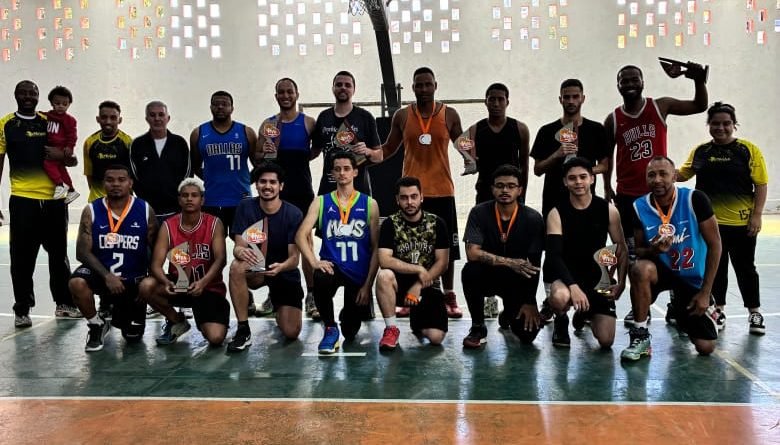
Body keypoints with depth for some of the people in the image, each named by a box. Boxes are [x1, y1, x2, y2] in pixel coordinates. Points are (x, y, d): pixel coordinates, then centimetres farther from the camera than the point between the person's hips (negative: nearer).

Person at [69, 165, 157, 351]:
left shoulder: (145, 211, -7)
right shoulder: (91, 211, -8)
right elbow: (82, 251, -12)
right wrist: (107, 275, -25)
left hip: (134, 279, 0)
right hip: (100, 272, 0)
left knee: (133, 336, 4)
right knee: (76, 283, -34)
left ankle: (121, 316, 43)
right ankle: (97, 325, -4)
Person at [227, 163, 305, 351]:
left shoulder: (293, 214, -15)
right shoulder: (245, 208, -10)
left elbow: (294, 258, -17)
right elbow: (238, 246, -13)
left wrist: (280, 267, -41)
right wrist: (241, 252, -39)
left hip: (285, 273, -1)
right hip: (255, 269, 1)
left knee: (291, 332, -13)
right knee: (237, 266, -35)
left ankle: (279, 307, 24)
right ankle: (243, 330, -21)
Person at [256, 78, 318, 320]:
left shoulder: (308, 123, 1)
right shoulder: (267, 125, 7)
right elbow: (258, 157, 6)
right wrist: (266, 155, -14)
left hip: (301, 190, -2)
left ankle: (311, 297, 4)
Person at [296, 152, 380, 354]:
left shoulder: (369, 204, 2)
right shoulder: (321, 202, 4)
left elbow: (376, 248, 1)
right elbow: (301, 235, -4)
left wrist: (368, 284, -6)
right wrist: (314, 262, -21)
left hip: (360, 273, 0)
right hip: (332, 266, 0)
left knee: (351, 331, 0)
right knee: (321, 280, -37)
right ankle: (330, 328, -11)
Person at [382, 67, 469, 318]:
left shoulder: (449, 115, 2)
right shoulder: (401, 116, 4)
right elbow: (388, 149, 11)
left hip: (442, 191, 0)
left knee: (446, 247, 6)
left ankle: (449, 298, 16)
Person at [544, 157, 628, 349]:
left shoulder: (608, 210, -3)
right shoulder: (557, 213, -9)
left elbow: (622, 249, 4)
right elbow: (554, 255, -18)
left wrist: (621, 283, -9)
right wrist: (573, 286, -31)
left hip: (596, 278, 3)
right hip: (566, 274, -2)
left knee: (606, 341, -5)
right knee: (559, 297, -40)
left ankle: (585, 313, 32)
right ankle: (561, 321, 0)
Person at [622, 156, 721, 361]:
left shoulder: (695, 199, -18)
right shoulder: (640, 207, -11)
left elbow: (714, 245, -12)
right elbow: (639, 251, -2)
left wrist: (705, 292, -12)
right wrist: (653, 250, -28)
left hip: (694, 277, 0)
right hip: (662, 269, 1)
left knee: (706, 347, -4)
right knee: (640, 269, -37)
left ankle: (681, 311, 30)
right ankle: (640, 337, -19)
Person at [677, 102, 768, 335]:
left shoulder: (749, 150, -4)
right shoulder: (700, 151, 4)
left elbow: (761, 185, -4)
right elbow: (682, 174, 13)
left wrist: (757, 215, -10)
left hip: (742, 223, -2)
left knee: (745, 267, 8)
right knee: (715, 268, 12)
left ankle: (754, 313, 23)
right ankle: (718, 311, 25)